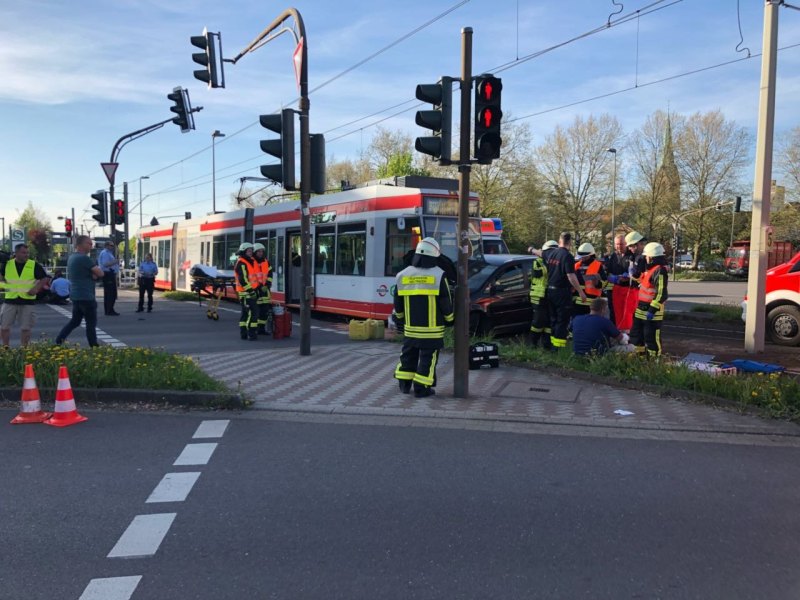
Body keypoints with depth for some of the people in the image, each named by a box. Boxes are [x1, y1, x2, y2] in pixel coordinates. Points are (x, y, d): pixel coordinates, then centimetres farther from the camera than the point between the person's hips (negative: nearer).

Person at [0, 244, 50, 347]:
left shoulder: (34, 265, -2)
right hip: (10, 301, 2)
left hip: (27, 301, -2)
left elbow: (45, 278, 2)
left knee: (25, 328, 4)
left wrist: (36, 288, -12)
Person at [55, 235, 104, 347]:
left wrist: (92, 274, 0)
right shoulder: (84, 258, -16)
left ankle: (58, 341, 11)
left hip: (76, 295, 9)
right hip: (86, 296, -9)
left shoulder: (72, 257, 14)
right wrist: (94, 273, 5)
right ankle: (94, 347, 4)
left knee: (75, 321, 17)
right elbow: (100, 273, -16)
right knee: (91, 323, -1)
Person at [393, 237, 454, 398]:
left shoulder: (403, 275, 2)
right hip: (431, 329, -4)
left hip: (410, 327, 4)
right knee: (428, 358, 4)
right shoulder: (438, 275, -10)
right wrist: (449, 320, 11)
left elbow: (398, 304, 9)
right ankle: (421, 389, 5)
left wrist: (399, 320, 24)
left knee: (408, 355, 18)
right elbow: (446, 303, -5)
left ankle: (404, 384, 24)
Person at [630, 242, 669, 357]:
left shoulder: (660, 271, -19)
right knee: (636, 334, 18)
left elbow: (661, 294, -24)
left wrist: (652, 310, -24)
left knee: (651, 337, -2)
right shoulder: (651, 269, 12)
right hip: (641, 309, 10)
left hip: (651, 311, -10)